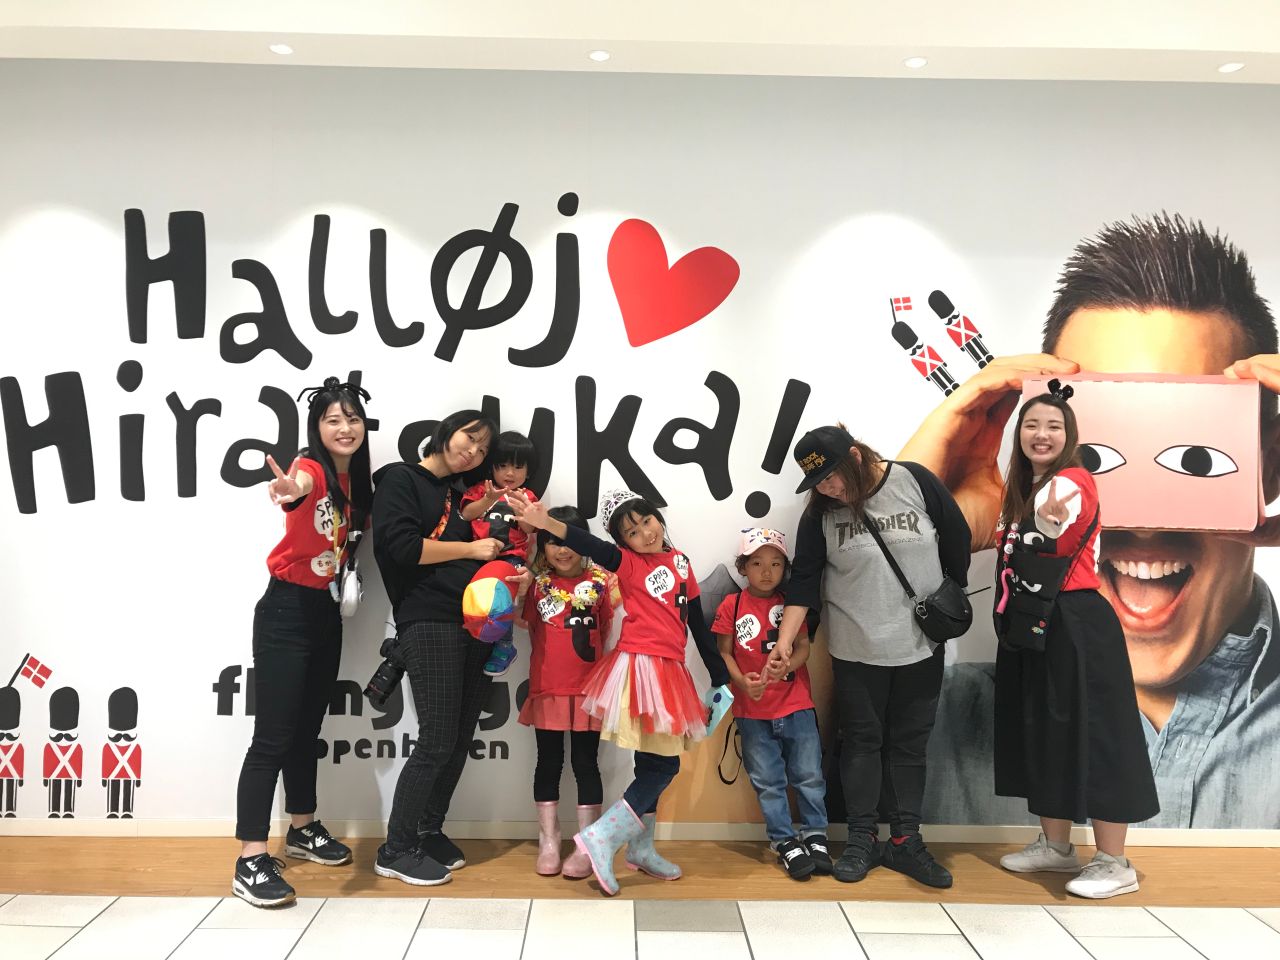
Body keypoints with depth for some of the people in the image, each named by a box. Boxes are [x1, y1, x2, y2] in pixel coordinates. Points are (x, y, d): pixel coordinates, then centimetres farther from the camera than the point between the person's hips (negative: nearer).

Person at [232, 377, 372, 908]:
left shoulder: (355, 479, 6)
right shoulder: (310, 467, -18)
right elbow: (299, 484, -44)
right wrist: (291, 490, -66)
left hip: (326, 610, 8)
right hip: (286, 611, -7)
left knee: (307, 727, 19)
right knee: (273, 736, -6)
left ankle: (302, 829, 34)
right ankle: (250, 862, 0)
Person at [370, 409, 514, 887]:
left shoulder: (459, 494, 22)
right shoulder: (400, 479, 1)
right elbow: (401, 546, -13)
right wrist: (470, 549, -8)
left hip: (474, 624, 7)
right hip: (428, 624, -7)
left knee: (461, 739, 9)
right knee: (437, 742, -8)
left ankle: (430, 831, 24)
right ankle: (395, 850, 6)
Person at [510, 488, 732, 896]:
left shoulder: (679, 561, 11)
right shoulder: (627, 562, -6)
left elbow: (697, 622, 16)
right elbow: (591, 546, -26)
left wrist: (719, 675, 20)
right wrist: (546, 523, -45)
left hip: (669, 671, 6)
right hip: (641, 666, -6)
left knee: (654, 764, 14)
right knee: (663, 764, -8)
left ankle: (641, 849, 27)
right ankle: (601, 839, -4)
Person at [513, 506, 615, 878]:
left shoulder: (599, 581, -1)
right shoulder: (538, 583, 3)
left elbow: (609, 630, 3)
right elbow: (521, 623, -6)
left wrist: (617, 600, -13)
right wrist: (517, 593, -18)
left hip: (588, 689, -1)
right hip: (547, 688, 2)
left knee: (585, 764, 6)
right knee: (548, 763, 11)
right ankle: (548, 843, 23)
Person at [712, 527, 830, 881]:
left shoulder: (791, 603, 2)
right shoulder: (732, 605, -2)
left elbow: (803, 647, -4)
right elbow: (724, 652, -1)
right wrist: (742, 682, -18)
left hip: (796, 705, 1)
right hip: (752, 711, -1)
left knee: (809, 775, 8)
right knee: (768, 781, 7)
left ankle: (815, 835, 23)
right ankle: (785, 842, 19)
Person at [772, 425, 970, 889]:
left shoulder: (916, 482, -9)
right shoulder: (820, 513, -6)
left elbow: (957, 541, 0)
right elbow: (805, 579, -7)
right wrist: (785, 640, -16)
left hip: (921, 646, 0)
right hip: (856, 651, 0)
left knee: (909, 743, 9)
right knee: (862, 741, 8)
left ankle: (905, 840, 20)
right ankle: (861, 840, 20)